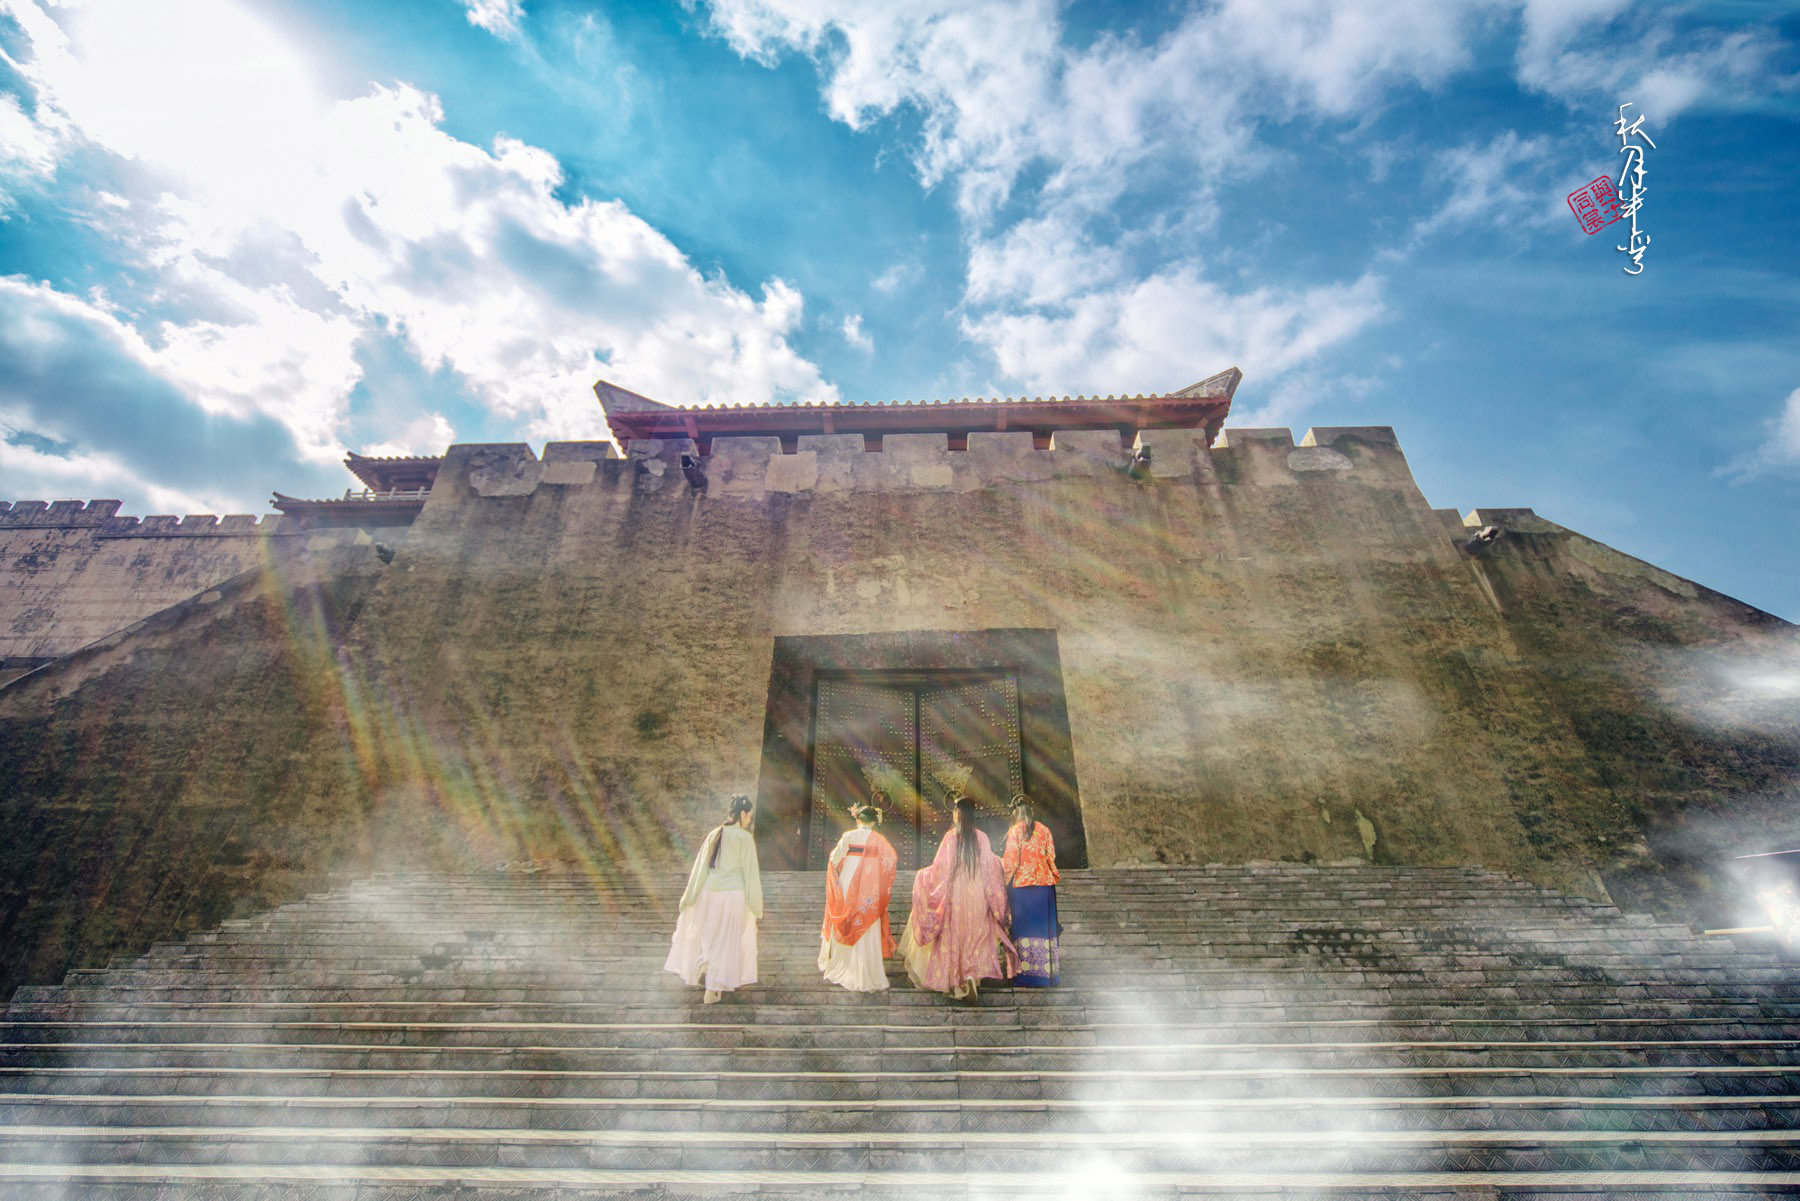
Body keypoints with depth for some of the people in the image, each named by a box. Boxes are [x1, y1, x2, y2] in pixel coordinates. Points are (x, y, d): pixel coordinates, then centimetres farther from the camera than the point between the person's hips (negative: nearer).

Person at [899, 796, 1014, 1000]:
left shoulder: (951, 836, -10)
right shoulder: (981, 838, -4)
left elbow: (941, 867, -7)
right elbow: (990, 867, 0)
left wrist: (922, 874, 9)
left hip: (955, 894, -2)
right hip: (977, 896, 2)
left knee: (954, 936, 10)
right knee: (975, 936, 12)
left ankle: (957, 982, 12)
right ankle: (974, 976, 2)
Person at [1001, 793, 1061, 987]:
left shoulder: (1015, 831, -5)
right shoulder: (1044, 830, 6)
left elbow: (1011, 860, -7)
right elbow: (1051, 857, 6)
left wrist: (1004, 879, 3)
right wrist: (1053, 876, 18)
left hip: (1022, 885, -3)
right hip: (1044, 883, 3)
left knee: (1024, 927, 2)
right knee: (1044, 927, 9)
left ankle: (1026, 973, 3)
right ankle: (1047, 972, 12)